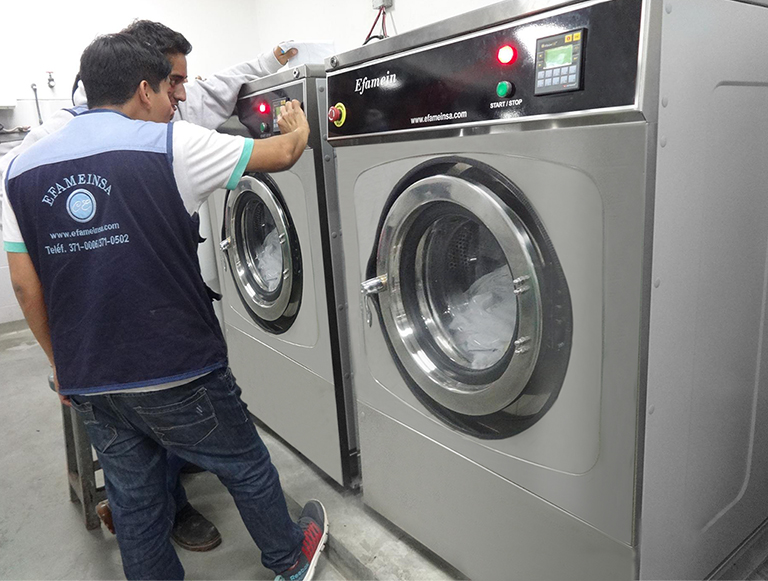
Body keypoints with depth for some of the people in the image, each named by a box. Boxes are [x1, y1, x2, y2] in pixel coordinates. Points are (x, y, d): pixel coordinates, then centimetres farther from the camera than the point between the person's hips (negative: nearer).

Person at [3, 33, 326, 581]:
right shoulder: (170, 145, -10)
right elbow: (280, 155, 0)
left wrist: (64, 364, 18)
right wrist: (298, 128, 23)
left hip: (89, 384, 5)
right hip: (178, 374, -4)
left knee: (135, 506, 20)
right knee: (247, 469, 19)